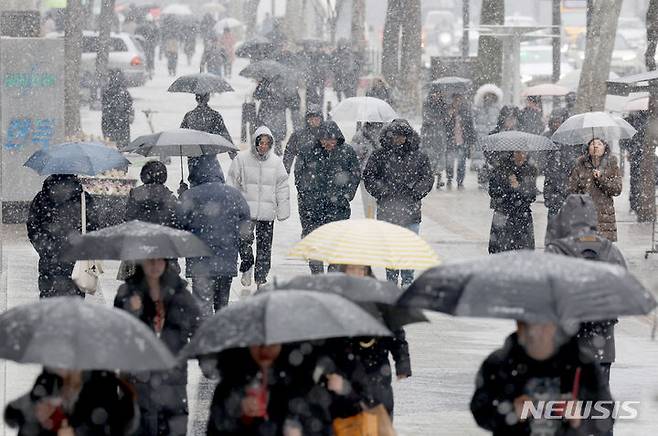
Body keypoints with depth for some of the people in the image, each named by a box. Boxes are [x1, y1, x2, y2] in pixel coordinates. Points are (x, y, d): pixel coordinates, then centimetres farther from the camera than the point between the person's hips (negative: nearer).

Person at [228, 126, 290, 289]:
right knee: (244, 241, -12)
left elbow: (282, 188, 10)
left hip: (267, 213, 2)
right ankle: (247, 268, 14)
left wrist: (283, 212, 7)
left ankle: (261, 278, 14)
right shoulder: (242, 159, -2)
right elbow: (233, 183, 3)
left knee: (264, 246, 4)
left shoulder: (276, 162, 5)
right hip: (246, 211, -2)